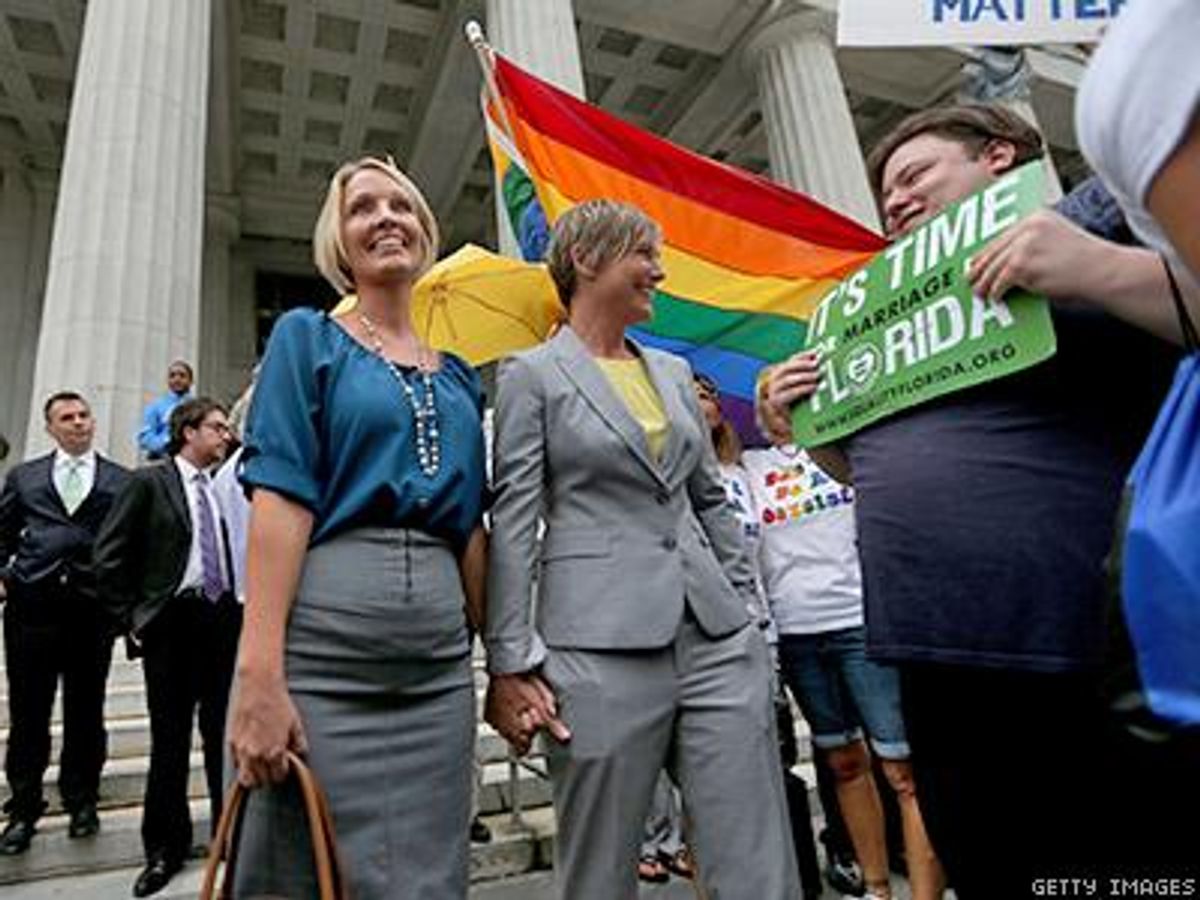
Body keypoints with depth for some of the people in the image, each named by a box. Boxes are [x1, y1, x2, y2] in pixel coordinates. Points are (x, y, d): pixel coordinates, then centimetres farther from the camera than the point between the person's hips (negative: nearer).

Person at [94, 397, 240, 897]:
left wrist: (244, 608, 5)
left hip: (224, 619, 3)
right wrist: (130, 618, -5)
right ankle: (165, 847, 23)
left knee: (224, 733, 10)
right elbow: (109, 554, -3)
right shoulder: (149, 482, -2)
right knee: (169, 739, 7)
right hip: (172, 621, -3)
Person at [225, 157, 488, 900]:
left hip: (440, 656, 4)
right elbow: (281, 499, -8)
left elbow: (471, 527, 14)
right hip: (322, 643, -4)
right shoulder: (307, 338, 5)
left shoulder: (461, 375, 16)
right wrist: (260, 671, -16)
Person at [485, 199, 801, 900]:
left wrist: (749, 612, 14)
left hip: (717, 638, 6)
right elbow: (512, 524, -5)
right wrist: (510, 663, -10)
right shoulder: (531, 375, 0)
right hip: (601, 645, -5)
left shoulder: (675, 373, 16)